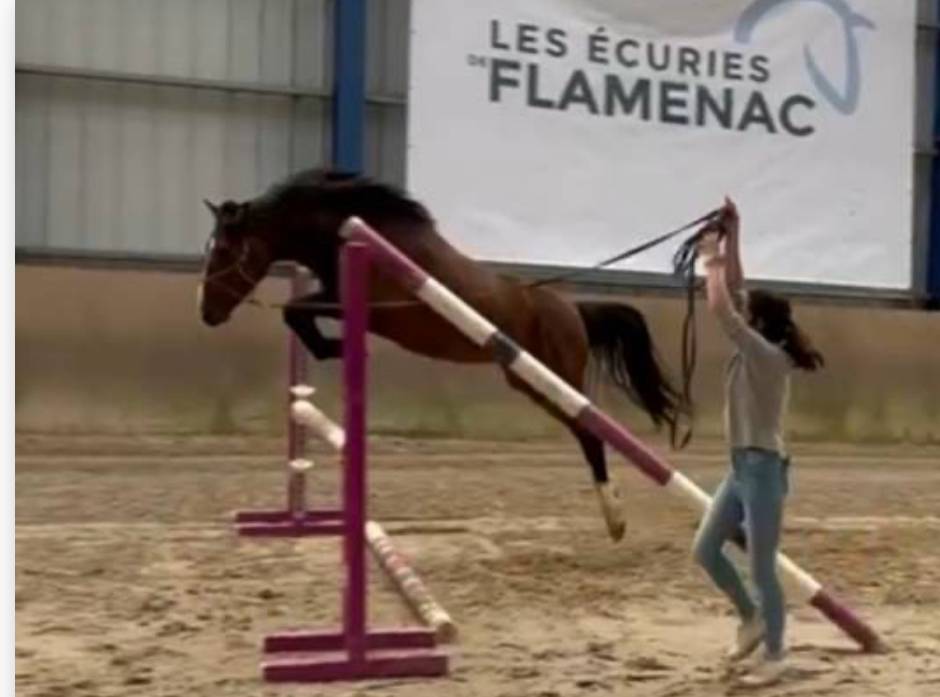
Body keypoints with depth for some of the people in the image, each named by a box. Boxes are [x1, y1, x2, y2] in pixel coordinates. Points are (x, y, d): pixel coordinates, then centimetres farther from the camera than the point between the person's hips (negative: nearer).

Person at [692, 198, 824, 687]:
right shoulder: (754, 352, 7)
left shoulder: (767, 356, -18)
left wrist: (712, 260, -13)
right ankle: (752, 619, 31)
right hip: (741, 467, 9)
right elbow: (735, 293, 11)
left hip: (762, 469, -9)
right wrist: (731, 239, 7)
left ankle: (773, 657, 14)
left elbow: (720, 310, -26)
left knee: (761, 570, 1)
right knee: (705, 550, 14)